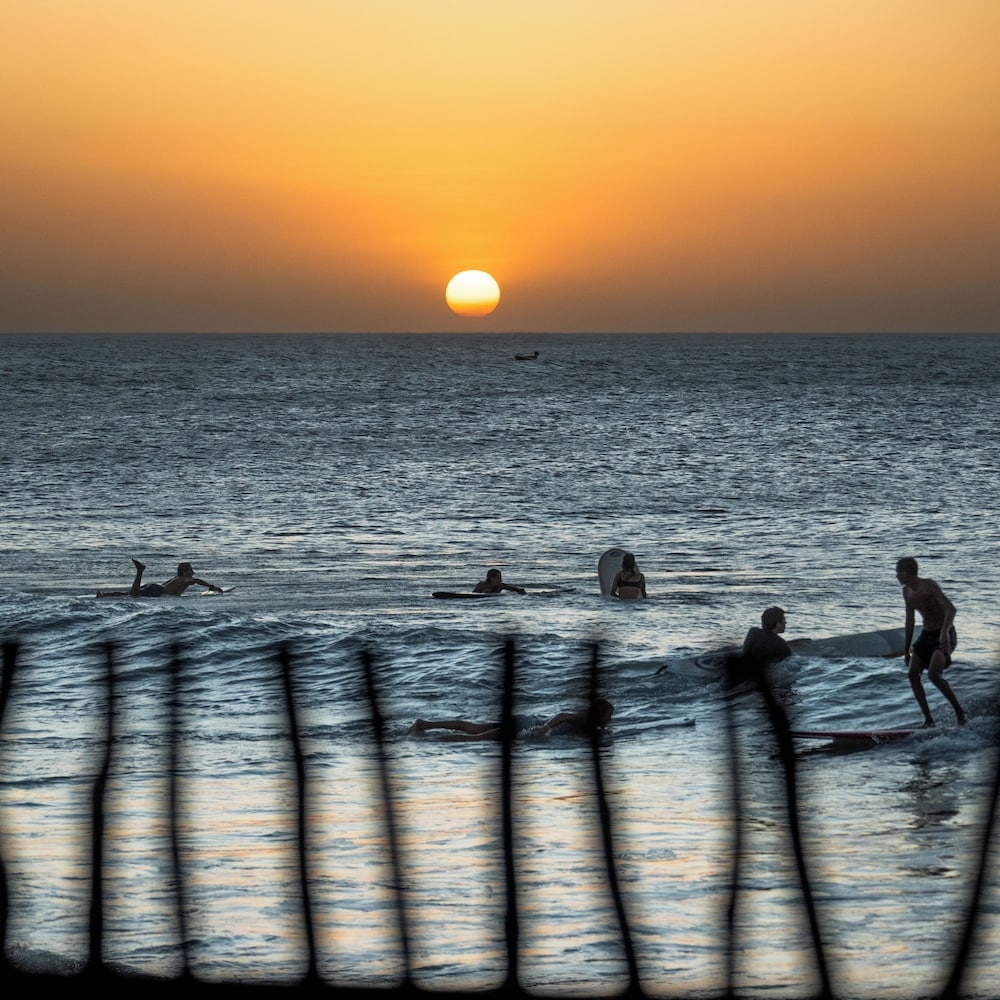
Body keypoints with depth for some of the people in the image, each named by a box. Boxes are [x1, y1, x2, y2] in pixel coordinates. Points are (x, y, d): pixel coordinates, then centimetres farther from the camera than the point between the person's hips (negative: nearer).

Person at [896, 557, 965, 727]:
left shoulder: (929, 586, -19)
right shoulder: (907, 592, 5)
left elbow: (950, 609, -30)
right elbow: (909, 622, 14)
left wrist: (945, 632, -45)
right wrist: (906, 651, 15)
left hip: (943, 636, -8)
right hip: (926, 634, 8)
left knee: (934, 675, -22)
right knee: (913, 673, -4)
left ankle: (959, 711, -6)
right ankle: (928, 719, -1)